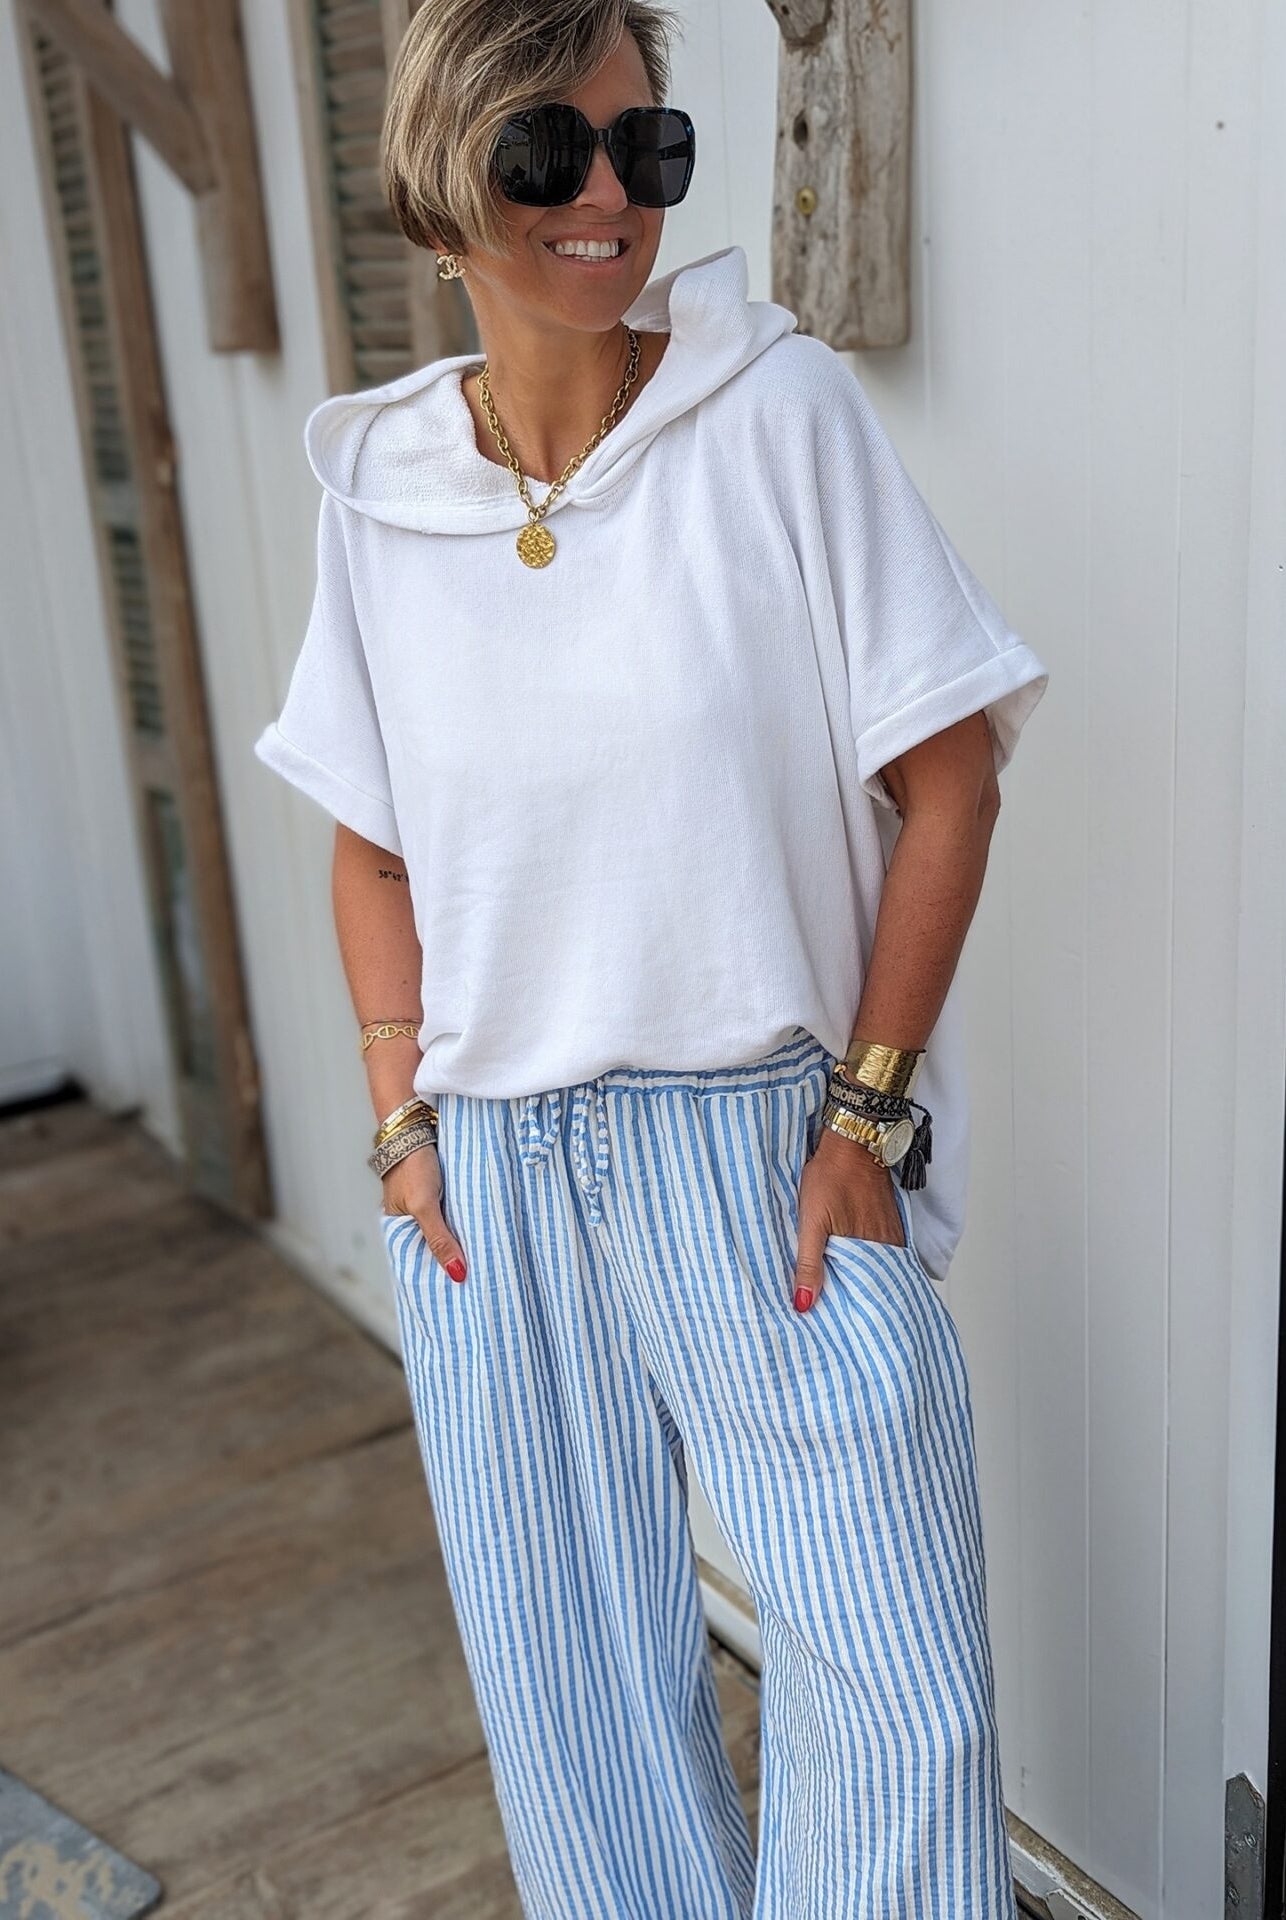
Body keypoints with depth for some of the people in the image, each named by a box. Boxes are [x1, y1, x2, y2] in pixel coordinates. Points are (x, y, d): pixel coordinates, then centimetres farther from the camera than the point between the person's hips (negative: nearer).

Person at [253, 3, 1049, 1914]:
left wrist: (864, 1114, -10)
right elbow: (374, 838, 10)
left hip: (771, 1150, -3)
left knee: (903, 1702, 4)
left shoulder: (785, 412, -8)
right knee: (572, 1685, 18)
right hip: (493, 1174, 3)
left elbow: (947, 774, -7)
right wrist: (405, 1118, 2)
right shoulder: (379, 486, 2)